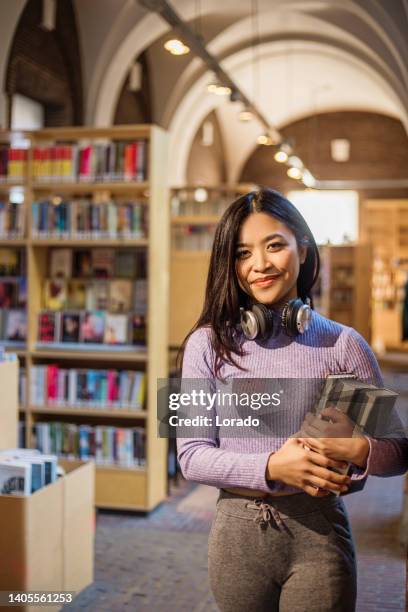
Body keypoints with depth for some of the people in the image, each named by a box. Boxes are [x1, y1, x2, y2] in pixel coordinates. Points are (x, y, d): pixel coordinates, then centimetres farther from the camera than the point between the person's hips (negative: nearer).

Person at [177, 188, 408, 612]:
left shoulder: (343, 345, -4)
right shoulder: (208, 343, -5)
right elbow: (191, 456, -6)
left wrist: (357, 451, -20)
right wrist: (271, 468, -20)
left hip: (320, 533, 0)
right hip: (238, 532, 1)